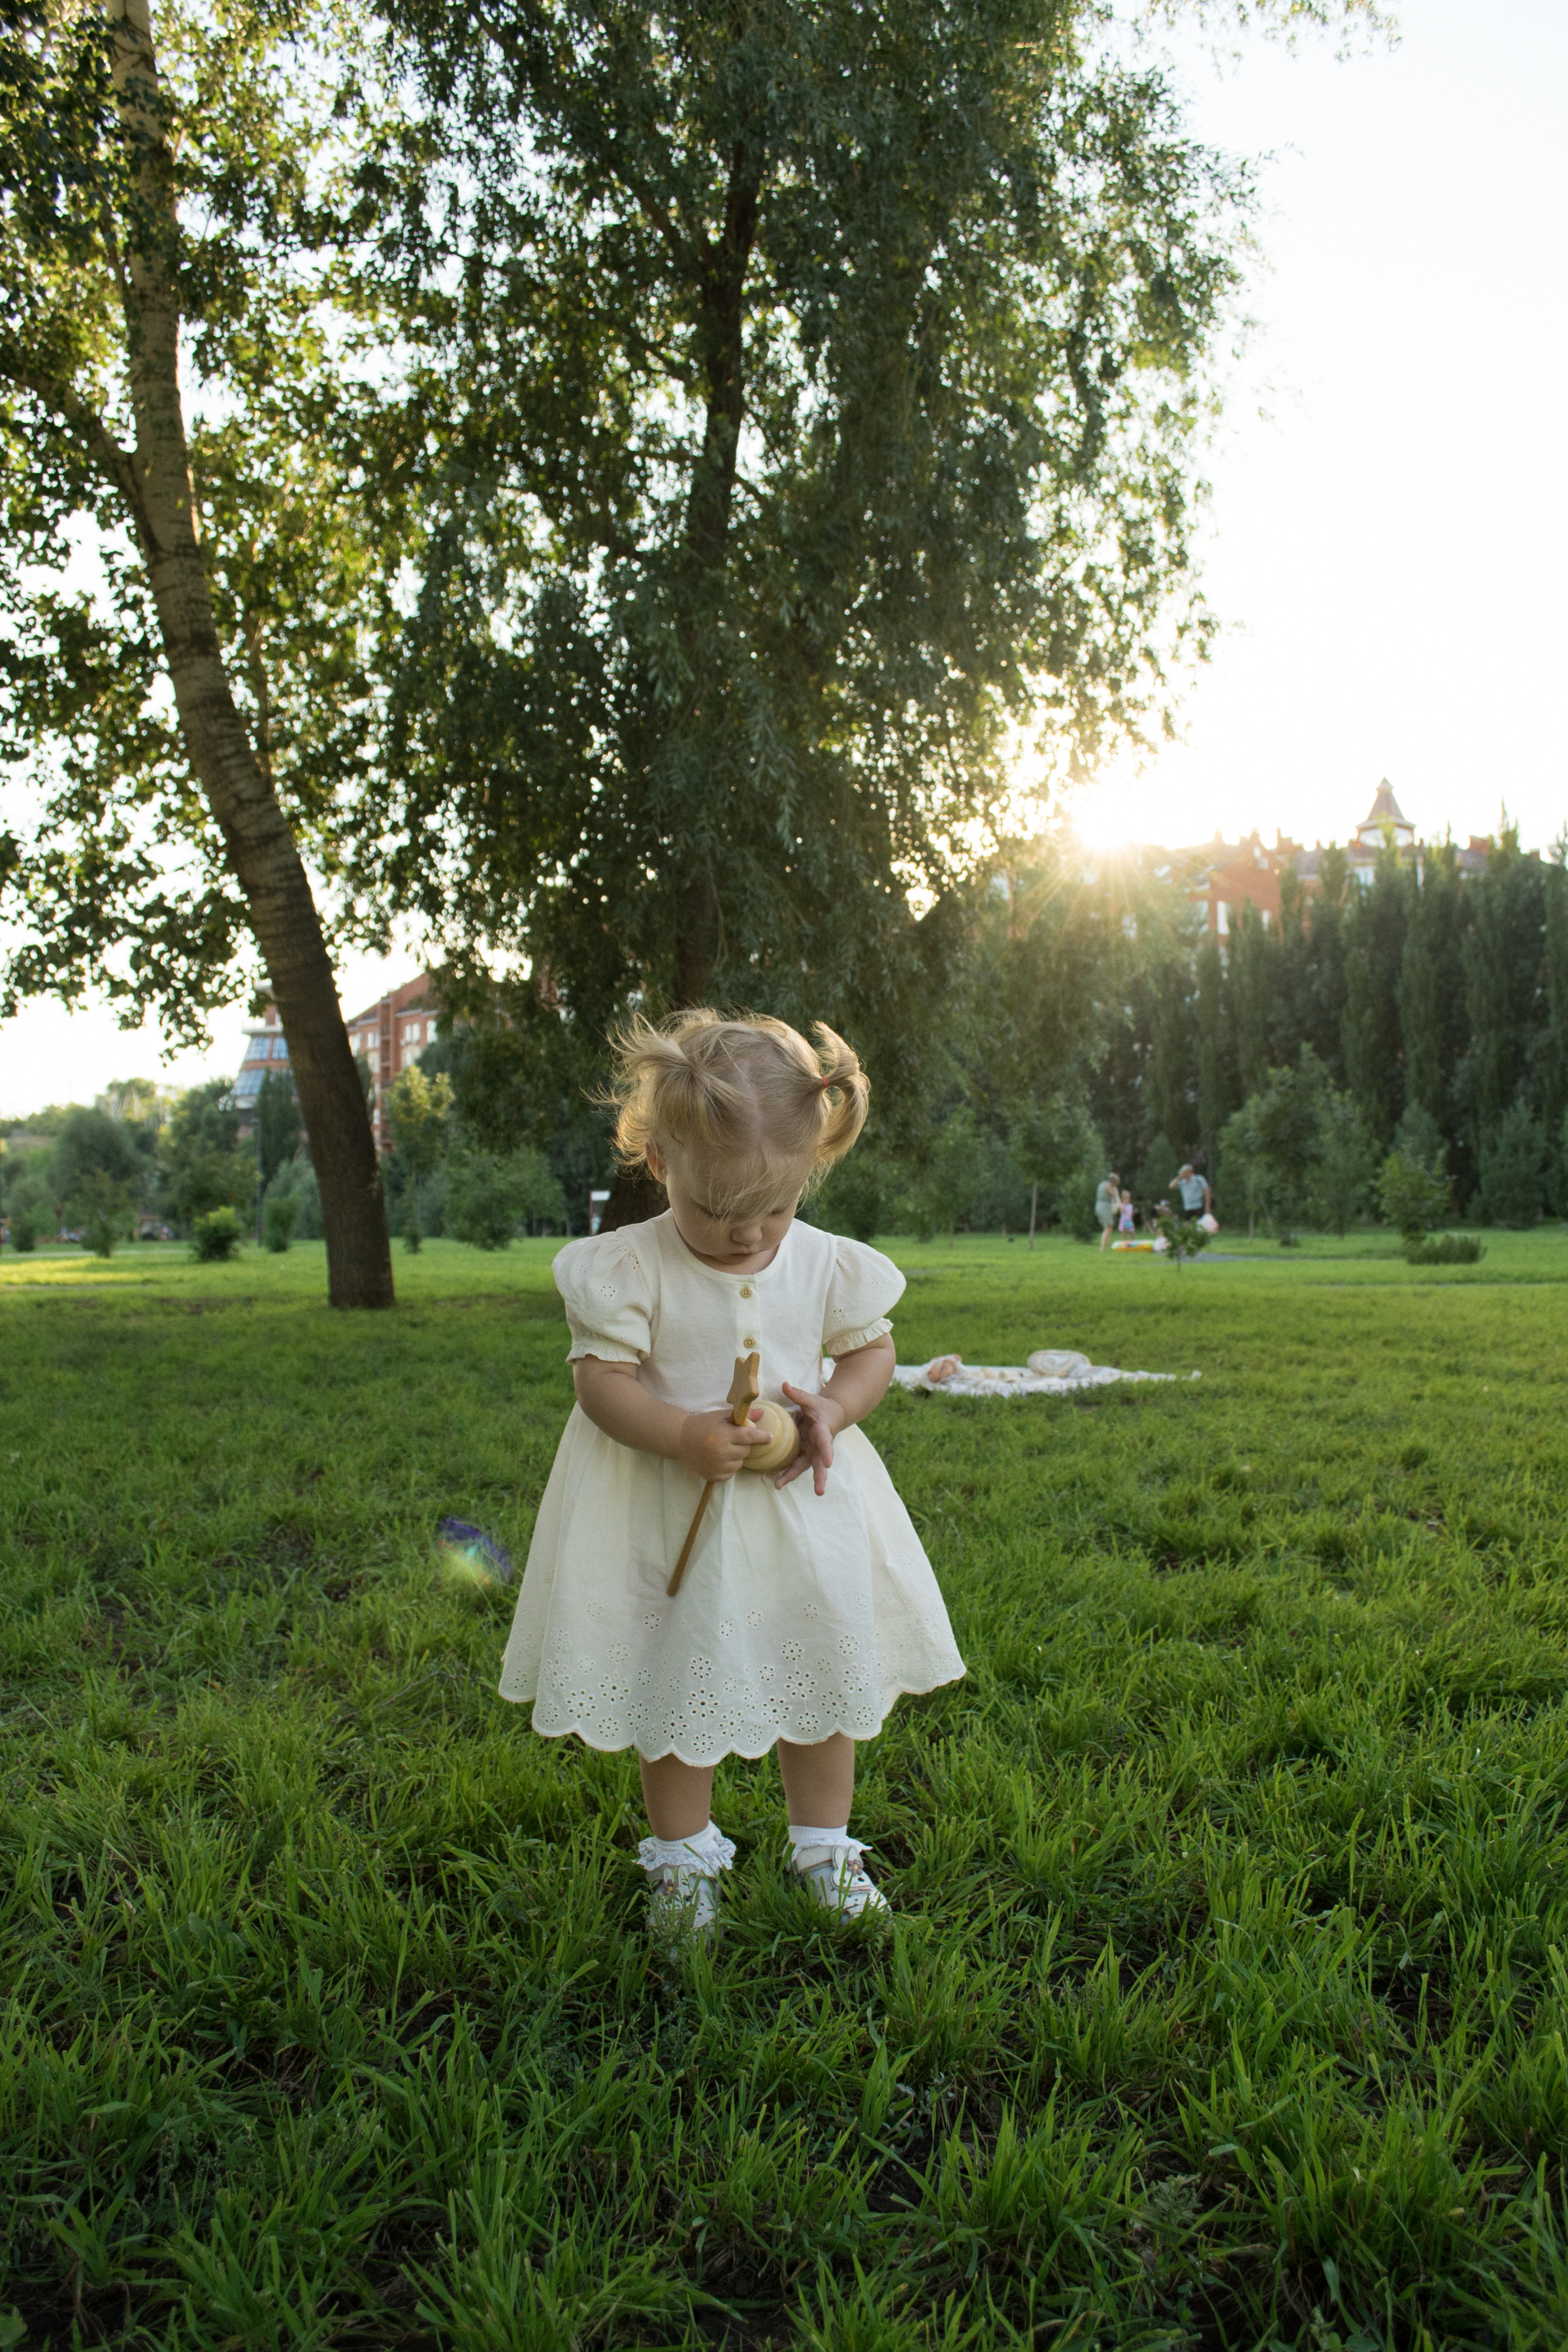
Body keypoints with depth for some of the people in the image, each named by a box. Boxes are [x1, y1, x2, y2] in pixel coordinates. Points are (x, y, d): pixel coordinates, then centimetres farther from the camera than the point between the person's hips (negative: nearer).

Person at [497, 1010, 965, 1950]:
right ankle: (684, 1857, 34)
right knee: (678, 1692, 12)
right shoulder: (629, 1267, -16)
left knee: (823, 1674, 15)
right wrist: (685, 1436, -32)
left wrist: (835, 1407, -17)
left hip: (803, 1504, 3)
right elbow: (600, 1379, -16)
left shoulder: (830, 1265, -7)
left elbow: (873, 1349, 5)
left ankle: (824, 1845, 37)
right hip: (673, 1518, -2)